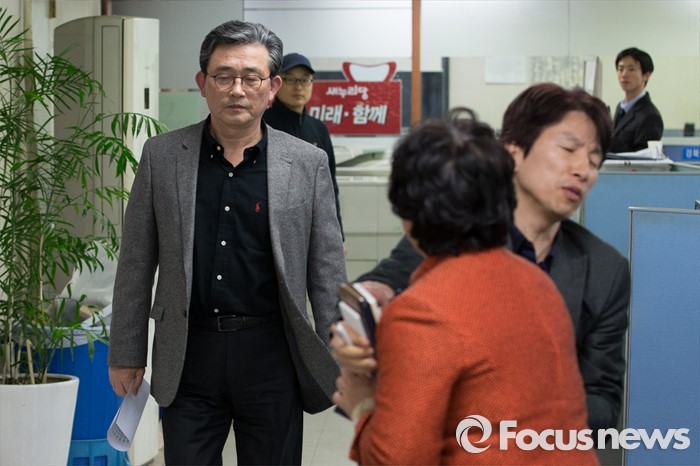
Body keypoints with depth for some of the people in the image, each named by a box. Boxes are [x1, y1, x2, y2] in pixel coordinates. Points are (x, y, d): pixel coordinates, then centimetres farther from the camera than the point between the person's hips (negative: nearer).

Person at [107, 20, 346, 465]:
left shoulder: (308, 163, -1)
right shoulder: (162, 156, 2)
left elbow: (327, 269, 2)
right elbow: (136, 262, 6)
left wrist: (336, 362, 1)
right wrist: (126, 352, 6)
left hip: (271, 355, 0)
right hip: (189, 356, 1)